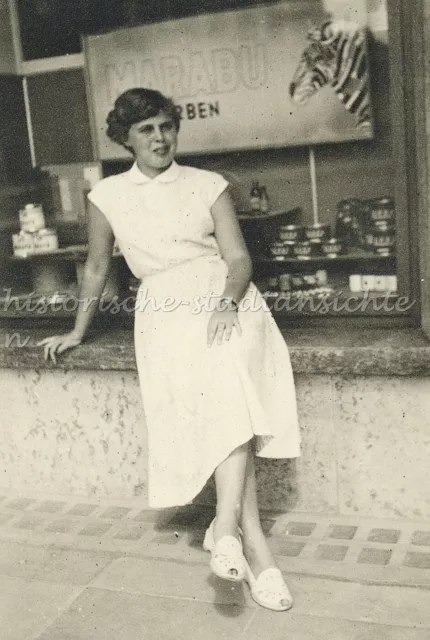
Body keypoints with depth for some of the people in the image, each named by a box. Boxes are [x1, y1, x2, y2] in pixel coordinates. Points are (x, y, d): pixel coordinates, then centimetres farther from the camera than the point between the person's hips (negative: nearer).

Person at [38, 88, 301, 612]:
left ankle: (226, 526, -31)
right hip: (166, 312, 0)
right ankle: (254, 544, -24)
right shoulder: (107, 195, 13)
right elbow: (97, 267, 23)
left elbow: (238, 257, 3)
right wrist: (77, 332, 27)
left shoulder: (209, 186, 10)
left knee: (230, 396, -30)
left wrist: (228, 304, -17)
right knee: (220, 408, -24)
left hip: (225, 301, 1)